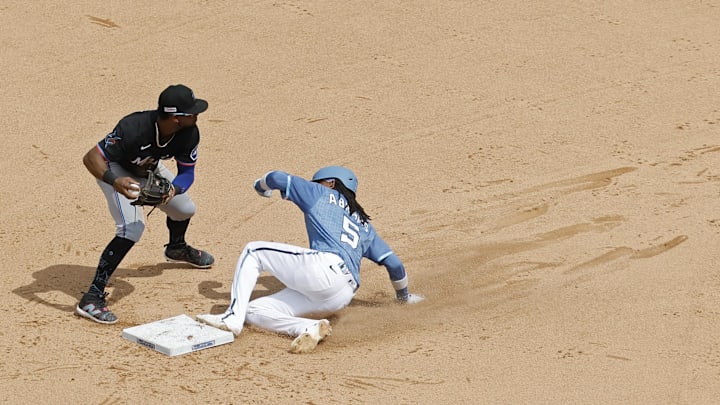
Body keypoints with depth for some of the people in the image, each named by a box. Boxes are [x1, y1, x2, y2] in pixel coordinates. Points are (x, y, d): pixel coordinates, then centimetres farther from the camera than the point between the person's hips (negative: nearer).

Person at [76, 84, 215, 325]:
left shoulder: (189, 134, -24)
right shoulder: (133, 129, -41)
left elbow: (187, 172, -13)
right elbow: (91, 157, -41)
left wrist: (173, 190, -37)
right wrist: (114, 181, -61)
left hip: (149, 169, 7)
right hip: (116, 169, -7)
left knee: (185, 209, 18)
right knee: (132, 228, -26)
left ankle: (176, 248, 55)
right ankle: (92, 297, -25)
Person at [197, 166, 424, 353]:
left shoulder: (321, 194, 18)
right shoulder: (364, 225, 32)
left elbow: (277, 178, 18)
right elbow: (394, 264, 26)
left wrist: (261, 186, 42)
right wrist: (403, 296, 42)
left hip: (323, 266, -7)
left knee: (253, 252, 12)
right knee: (254, 311, 11)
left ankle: (233, 318, -8)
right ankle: (309, 328, -15)